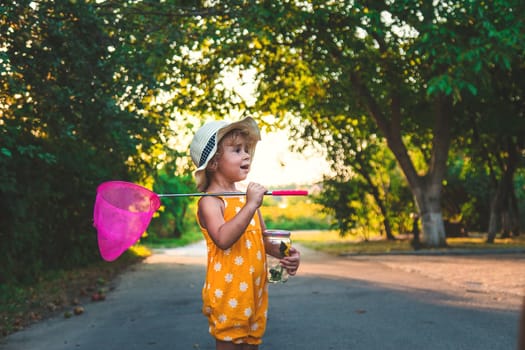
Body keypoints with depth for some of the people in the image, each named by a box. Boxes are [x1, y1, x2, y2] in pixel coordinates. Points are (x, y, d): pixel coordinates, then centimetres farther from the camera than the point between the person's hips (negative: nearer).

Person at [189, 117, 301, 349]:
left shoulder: (248, 198, 12)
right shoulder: (210, 201, -13)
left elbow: (263, 238, 17)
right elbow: (223, 239, -30)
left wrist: (285, 253, -2)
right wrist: (250, 206, -30)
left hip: (255, 291, 8)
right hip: (228, 294, -8)